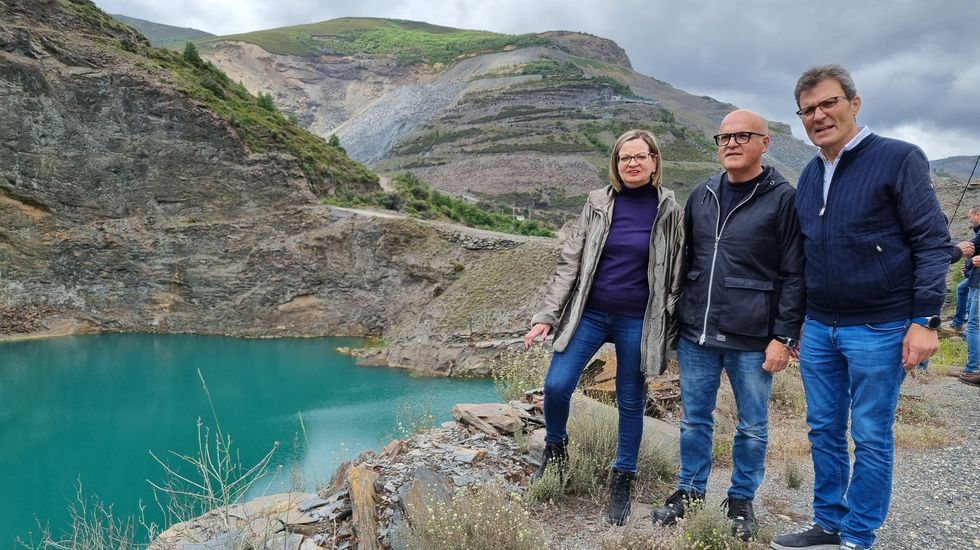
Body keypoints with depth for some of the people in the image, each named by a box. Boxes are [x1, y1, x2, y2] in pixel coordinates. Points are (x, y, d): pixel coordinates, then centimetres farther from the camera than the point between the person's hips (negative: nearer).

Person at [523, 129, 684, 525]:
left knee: (630, 403, 8)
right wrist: (547, 315, -5)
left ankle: (622, 482, 26)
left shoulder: (669, 211, -2)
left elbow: (675, 274, 1)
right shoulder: (599, 202, 1)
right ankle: (555, 449, 22)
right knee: (556, 385, -8)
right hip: (589, 313, 1)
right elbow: (570, 261, 0)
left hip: (637, 321, -1)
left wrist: (668, 331, -1)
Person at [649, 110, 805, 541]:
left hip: (752, 341, -4)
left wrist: (784, 337, -11)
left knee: (752, 427, 11)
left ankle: (741, 500, 29)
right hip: (696, 334, 4)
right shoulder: (702, 194, 9)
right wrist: (678, 319, 13)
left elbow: (794, 275, -7)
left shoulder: (783, 198, -6)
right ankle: (689, 490, 30)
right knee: (694, 420, 14)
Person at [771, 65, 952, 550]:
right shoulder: (810, 174, 10)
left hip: (878, 331, -6)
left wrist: (925, 320, -15)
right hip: (818, 329, 6)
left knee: (871, 438, 6)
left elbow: (933, 242, -10)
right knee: (824, 431, 13)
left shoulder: (899, 159, -8)